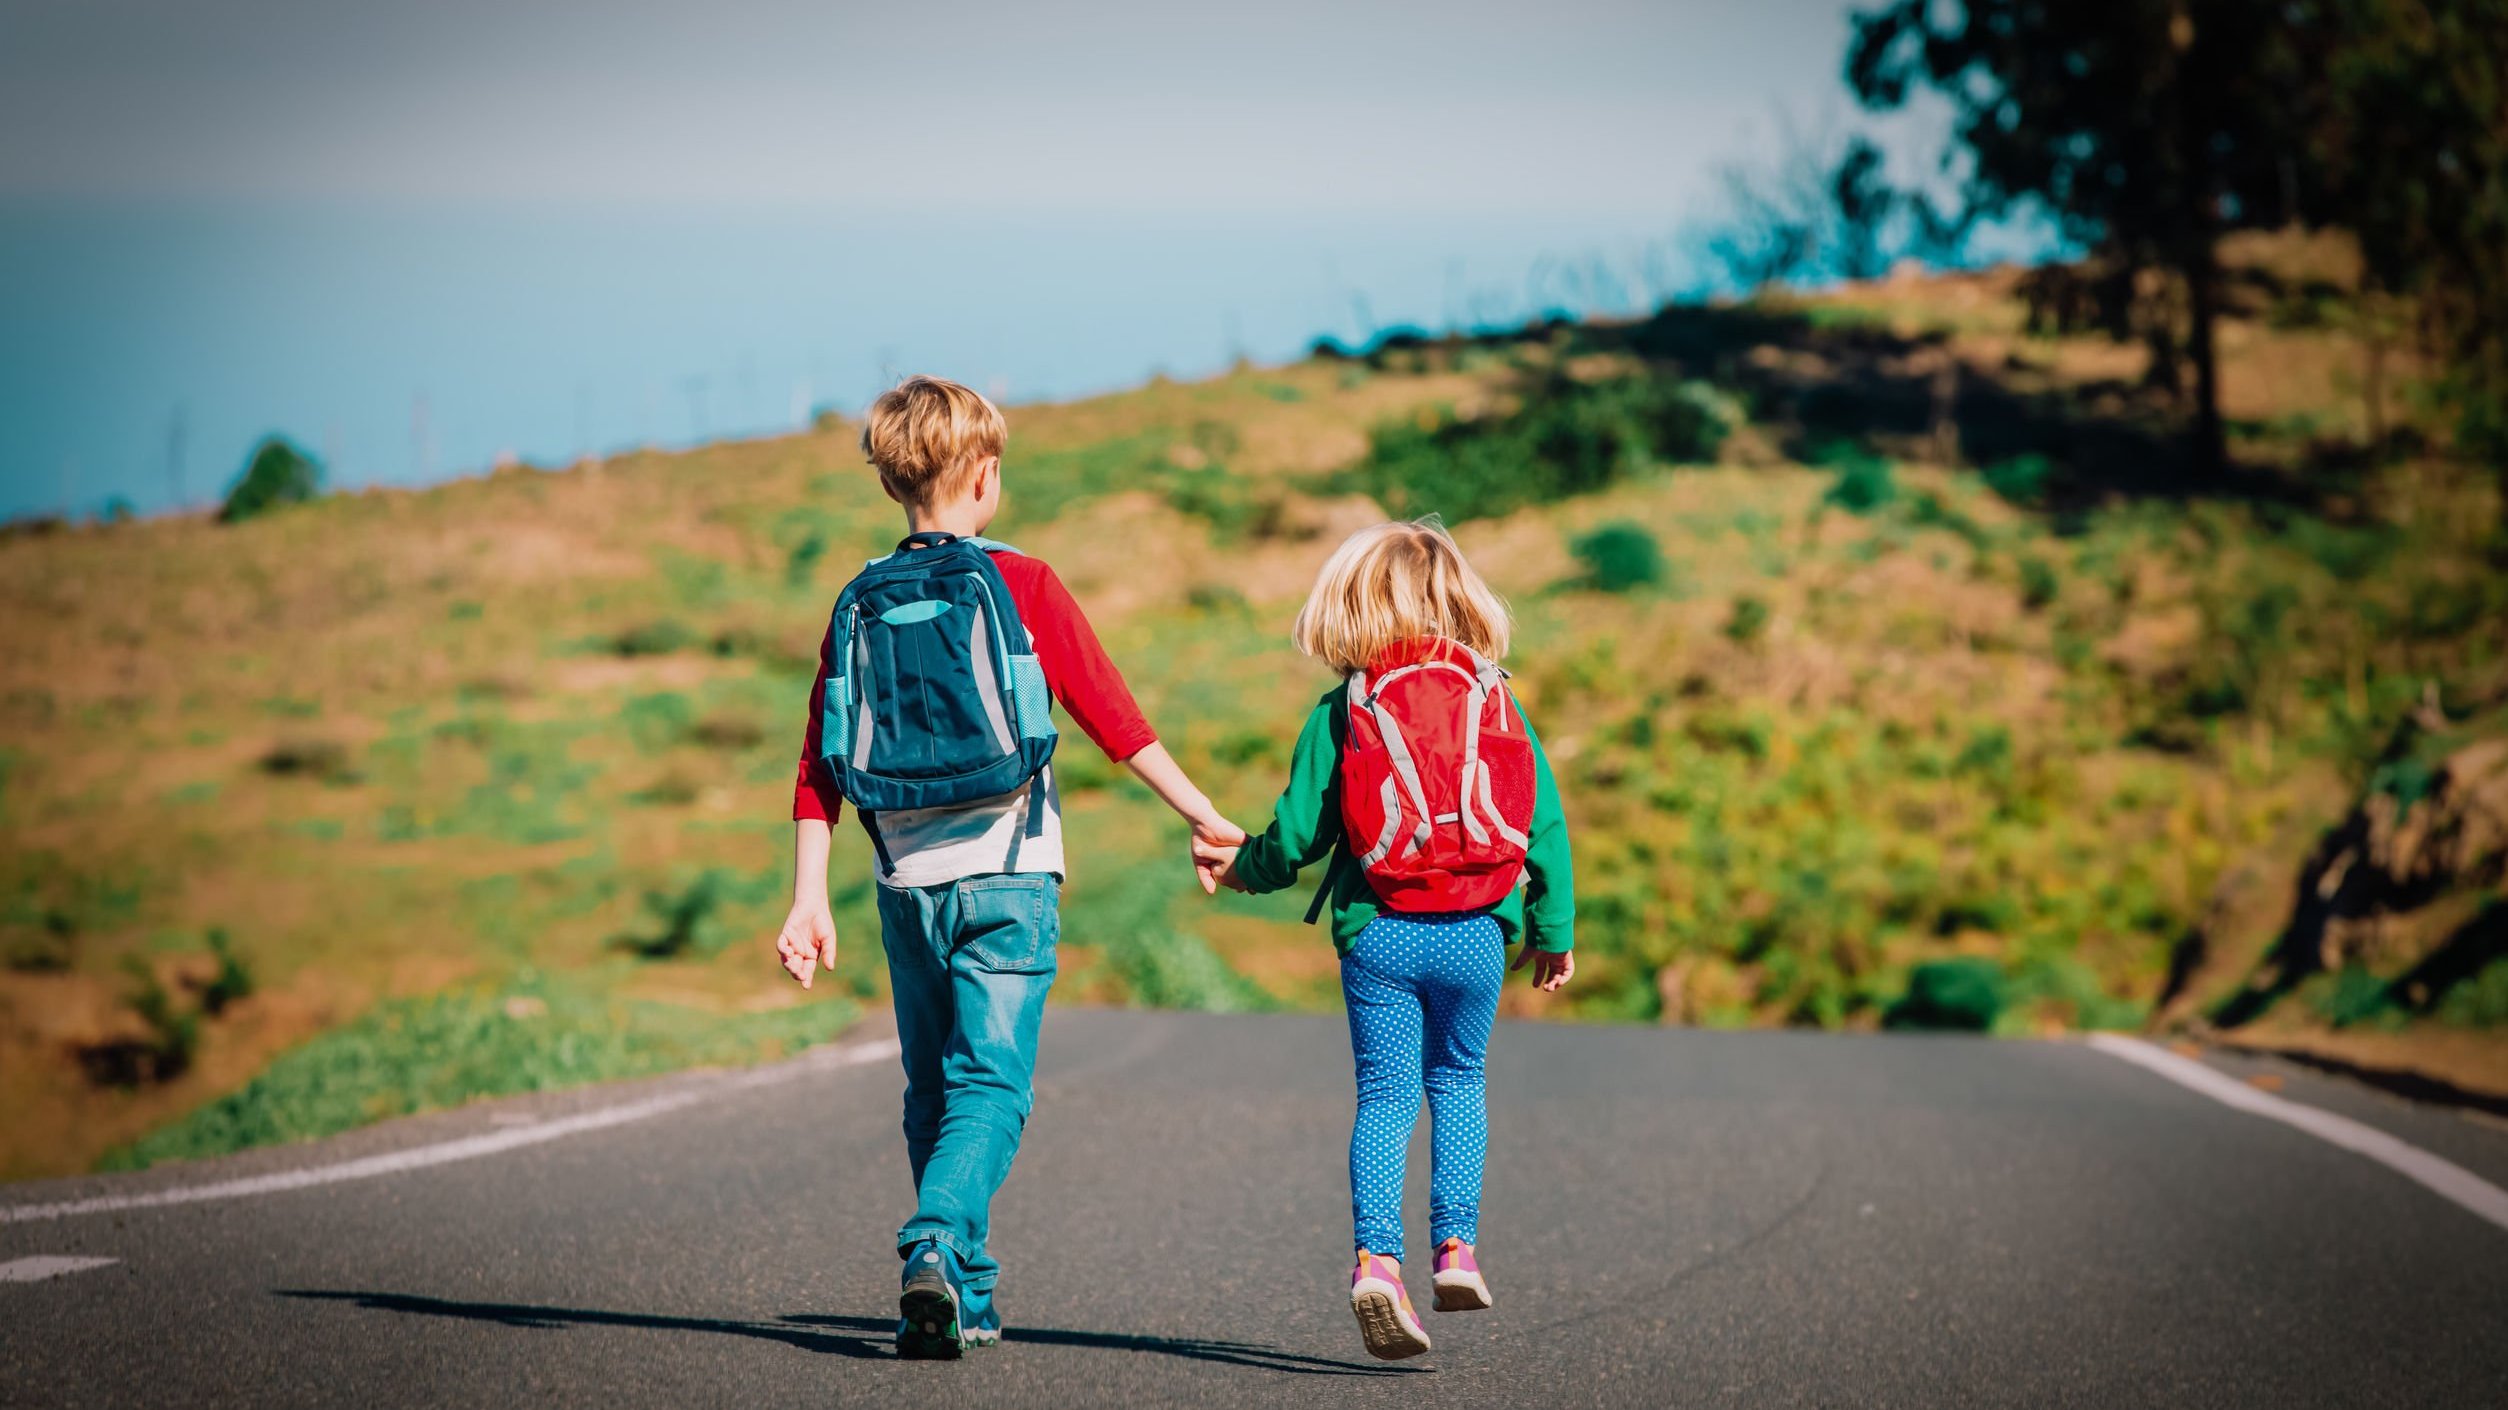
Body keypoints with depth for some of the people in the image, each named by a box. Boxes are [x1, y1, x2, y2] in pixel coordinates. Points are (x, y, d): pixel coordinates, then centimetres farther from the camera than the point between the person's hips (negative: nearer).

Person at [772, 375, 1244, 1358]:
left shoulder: (859, 604, 7)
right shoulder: (1020, 584, -2)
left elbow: (820, 767, 4)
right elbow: (1108, 713, -5)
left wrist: (809, 902, 4)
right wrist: (1200, 812, 3)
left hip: (908, 885, 4)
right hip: (1006, 879, -4)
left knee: (932, 1091, 14)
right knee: (990, 1084, -6)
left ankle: (965, 1297, 17)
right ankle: (936, 1245, -29)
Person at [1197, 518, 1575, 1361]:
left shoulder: (1341, 713, -1)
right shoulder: (1497, 703, 3)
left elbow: (1298, 831, -1)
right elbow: (1544, 822, 4)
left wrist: (1242, 868, 20)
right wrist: (1552, 929, 15)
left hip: (1377, 936, -1)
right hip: (1474, 938, 1)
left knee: (1384, 1096, 4)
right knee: (1458, 1082, 21)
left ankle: (1376, 1256, -14)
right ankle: (1456, 1246, 12)